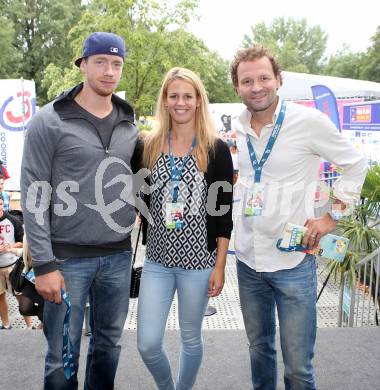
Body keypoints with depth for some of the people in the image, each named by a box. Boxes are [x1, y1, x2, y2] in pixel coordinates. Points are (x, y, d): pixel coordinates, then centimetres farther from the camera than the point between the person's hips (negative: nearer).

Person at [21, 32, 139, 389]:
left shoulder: (129, 123, 8)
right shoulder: (49, 121, -6)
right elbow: (34, 198, -8)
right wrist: (43, 264, -12)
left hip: (119, 256, 4)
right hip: (68, 258, -4)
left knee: (108, 343, 16)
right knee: (63, 355, 7)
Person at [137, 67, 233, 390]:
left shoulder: (216, 150, -5)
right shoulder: (150, 146, 4)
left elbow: (224, 212, -5)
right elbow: (142, 201, 12)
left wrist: (220, 266, -7)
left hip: (198, 261, -2)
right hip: (157, 261, 3)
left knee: (191, 339, 14)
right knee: (147, 344, 4)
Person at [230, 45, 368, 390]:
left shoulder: (310, 121, -13)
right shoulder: (240, 127, 3)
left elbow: (356, 165, -1)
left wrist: (332, 216, -7)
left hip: (293, 261, -4)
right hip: (247, 258, 5)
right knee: (259, 347, 20)